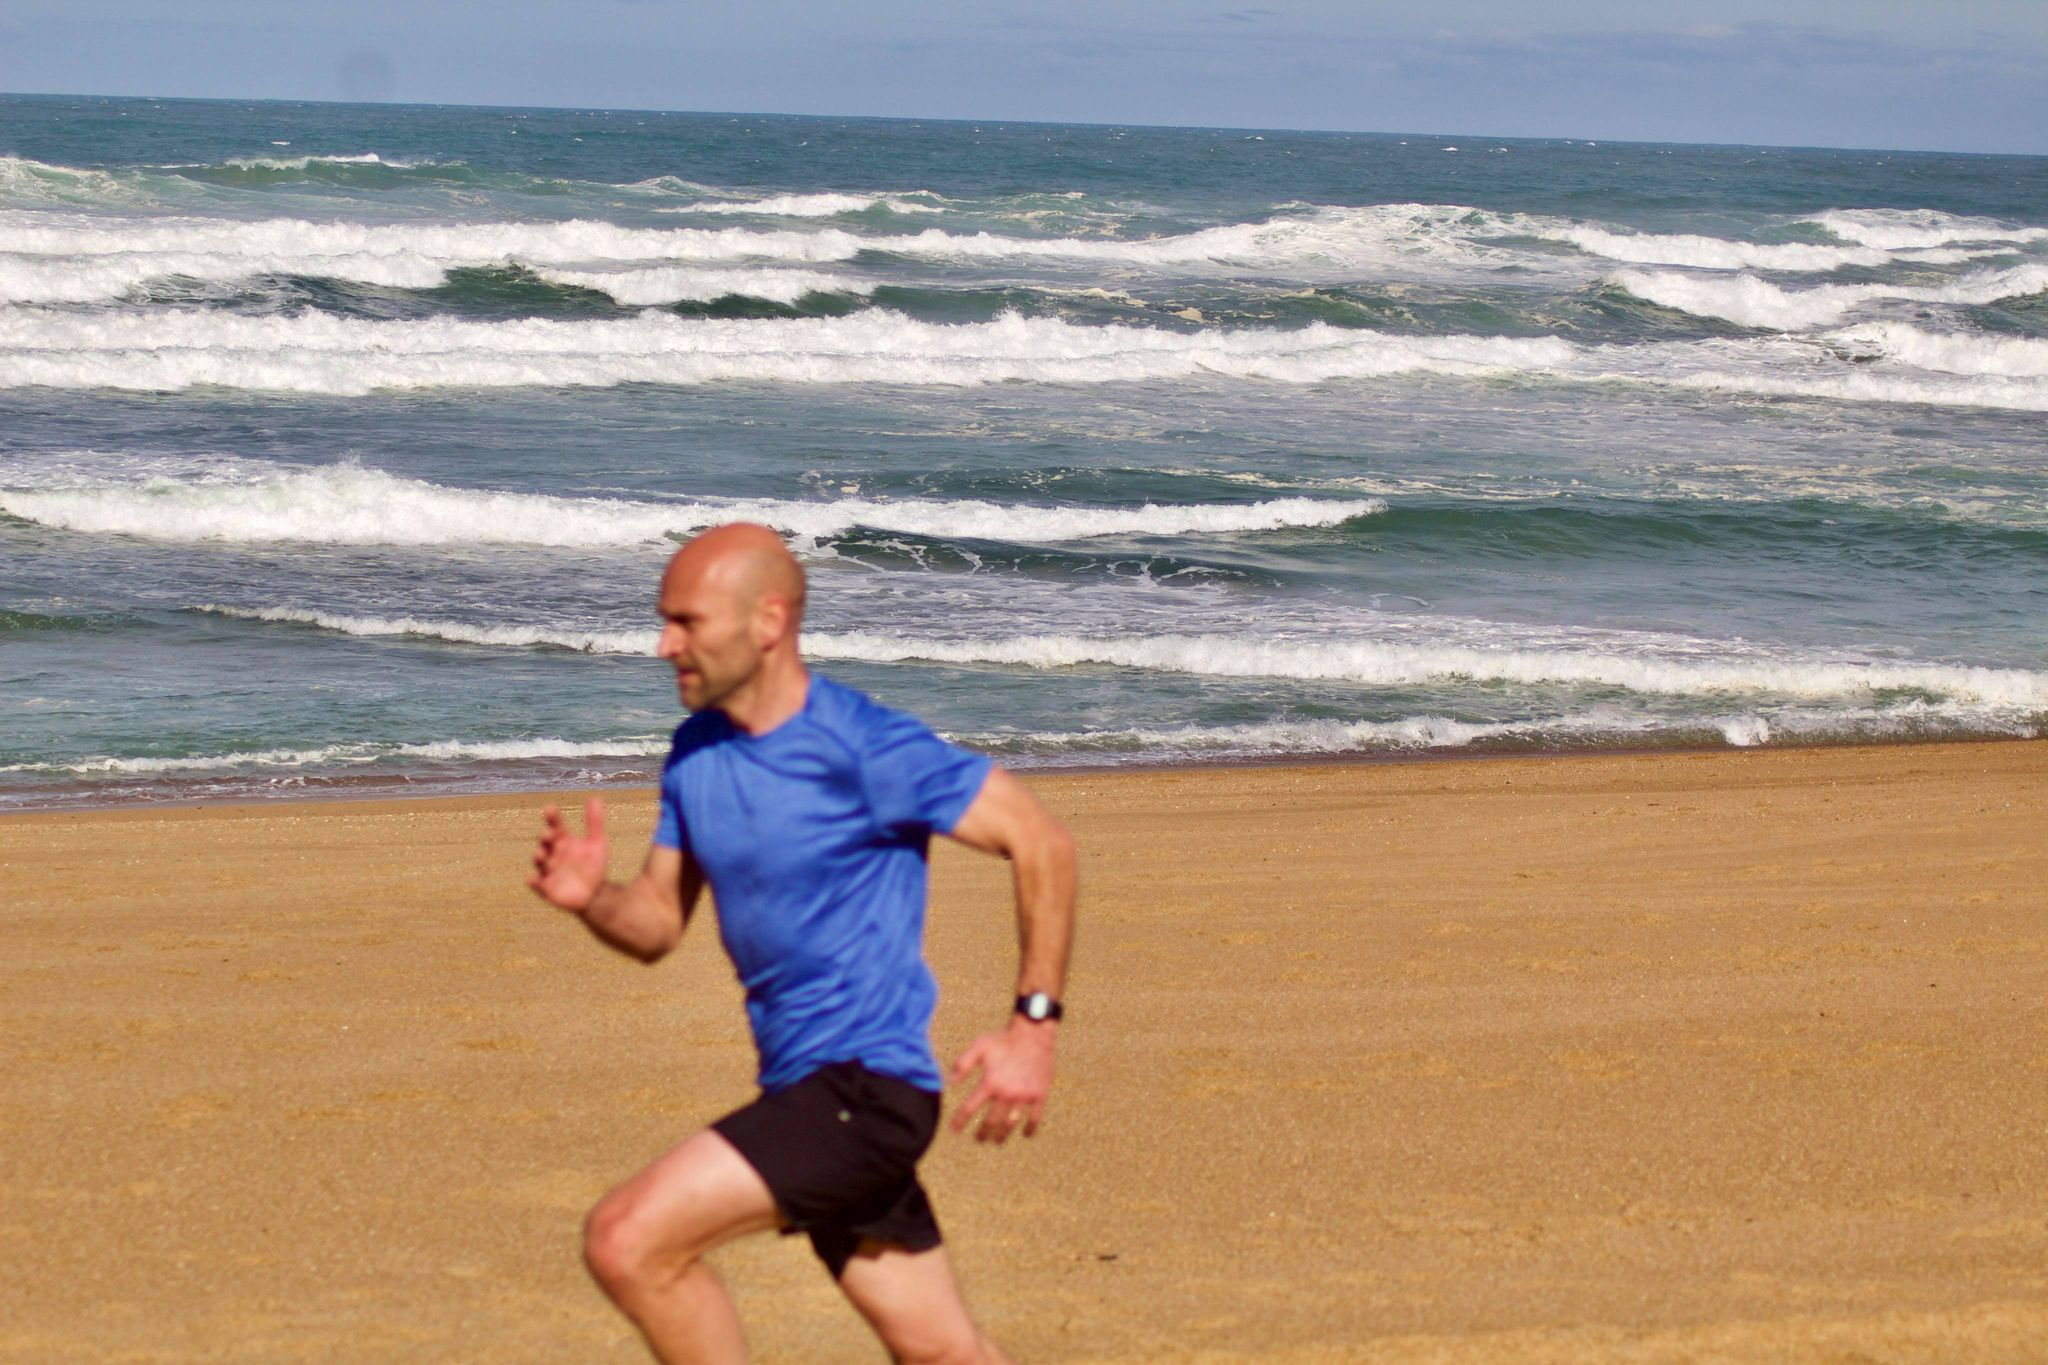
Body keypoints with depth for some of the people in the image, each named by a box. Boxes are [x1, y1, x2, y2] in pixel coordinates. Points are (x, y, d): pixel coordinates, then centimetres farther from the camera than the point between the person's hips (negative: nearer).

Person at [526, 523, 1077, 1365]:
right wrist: (591, 899, -10)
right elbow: (658, 924, 13)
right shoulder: (695, 757, 9)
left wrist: (1033, 1023, -14)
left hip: (866, 1088, -8)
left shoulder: (862, 748, -14)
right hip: (801, 1088, 8)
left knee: (626, 1241, -19)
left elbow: (1041, 844, -11)